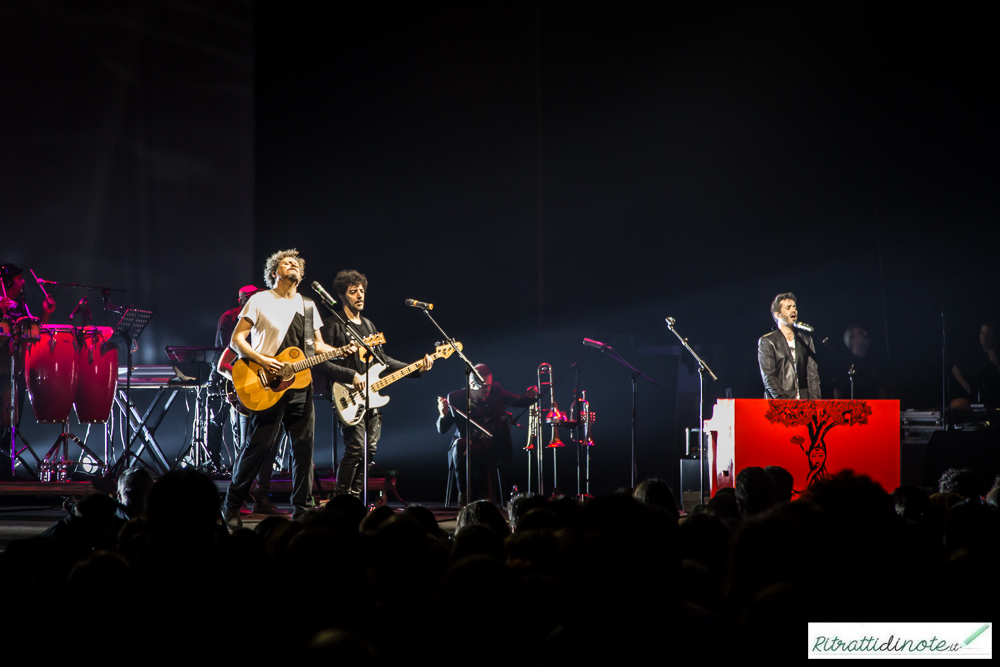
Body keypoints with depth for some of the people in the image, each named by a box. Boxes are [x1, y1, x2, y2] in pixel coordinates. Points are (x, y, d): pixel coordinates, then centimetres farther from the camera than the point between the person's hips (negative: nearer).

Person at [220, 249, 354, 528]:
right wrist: (261, 359, -17)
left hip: (300, 384, 5)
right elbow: (237, 340, -3)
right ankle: (231, 506, 7)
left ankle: (301, 510, 11)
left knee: (304, 447, 2)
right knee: (257, 446, -5)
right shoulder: (260, 301, 0)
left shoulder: (308, 306, 16)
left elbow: (317, 345, 20)